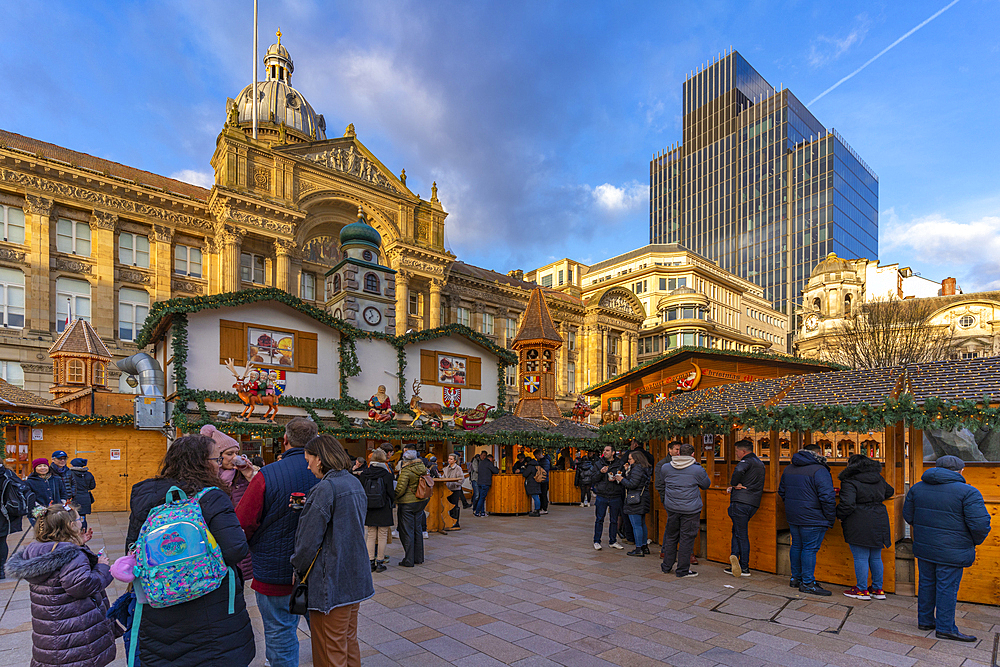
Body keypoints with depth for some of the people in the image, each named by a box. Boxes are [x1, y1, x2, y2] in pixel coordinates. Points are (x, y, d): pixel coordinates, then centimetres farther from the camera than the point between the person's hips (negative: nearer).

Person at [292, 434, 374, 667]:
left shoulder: (326, 488, -19)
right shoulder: (356, 484, 8)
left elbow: (309, 540, -17)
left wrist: (298, 569, -1)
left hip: (331, 583, -8)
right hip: (356, 578, 8)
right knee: (350, 643, 21)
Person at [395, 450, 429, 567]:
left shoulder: (406, 471, -18)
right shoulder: (422, 467, 3)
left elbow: (400, 489, -21)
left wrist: (394, 497, -4)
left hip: (407, 503, -7)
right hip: (421, 502, 7)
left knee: (407, 532, 3)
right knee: (417, 529, 17)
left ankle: (408, 561, 9)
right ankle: (418, 558, 25)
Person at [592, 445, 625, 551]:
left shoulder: (620, 464, 3)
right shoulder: (598, 464, 5)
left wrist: (615, 479, -15)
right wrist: (600, 473, -17)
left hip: (615, 497, 1)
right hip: (601, 496, -1)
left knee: (614, 520, 10)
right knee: (599, 519, 2)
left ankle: (612, 541, 23)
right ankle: (596, 541, 13)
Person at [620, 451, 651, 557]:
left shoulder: (637, 469, -16)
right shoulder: (644, 468, 14)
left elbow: (632, 484, -21)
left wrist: (621, 479, -7)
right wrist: (627, 470, 8)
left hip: (635, 500, -10)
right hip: (642, 499, 10)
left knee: (636, 525, -5)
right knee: (642, 524, 17)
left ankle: (638, 549, -1)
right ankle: (644, 546, 24)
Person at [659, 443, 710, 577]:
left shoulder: (666, 467, 0)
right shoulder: (697, 469, -11)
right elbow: (706, 485, 6)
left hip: (671, 508, 4)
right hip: (691, 510, -4)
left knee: (671, 537, 15)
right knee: (686, 539, 5)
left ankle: (666, 566, 25)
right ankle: (683, 570, 12)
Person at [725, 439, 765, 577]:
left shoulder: (747, 461, -9)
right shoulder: (759, 463, 21)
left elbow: (738, 471, -33)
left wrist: (734, 484, -15)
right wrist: (734, 487, 15)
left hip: (741, 502, -8)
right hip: (753, 503, 8)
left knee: (741, 534, -2)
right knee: (737, 531, 14)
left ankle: (744, 568, 0)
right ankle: (735, 564, 10)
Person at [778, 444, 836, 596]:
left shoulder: (789, 469, 12)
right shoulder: (819, 470, -14)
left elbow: (782, 491, 21)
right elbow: (827, 497, -19)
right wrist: (830, 520, -10)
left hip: (793, 517, 7)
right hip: (812, 519, -7)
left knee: (796, 546, 15)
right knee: (810, 548, -1)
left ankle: (795, 578, 25)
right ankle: (807, 583, 4)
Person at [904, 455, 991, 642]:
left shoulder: (917, 488, 5)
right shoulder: (967, 492, -13)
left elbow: (908, 516, 11)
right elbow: (980, 523, -16)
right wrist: (976, 541, 3)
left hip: (924, 547, 5)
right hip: (952, 551, -5)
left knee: (926, 583, 15)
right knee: (947, 587, 4)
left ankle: (925, 620, 26)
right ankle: (945, 628, 12)